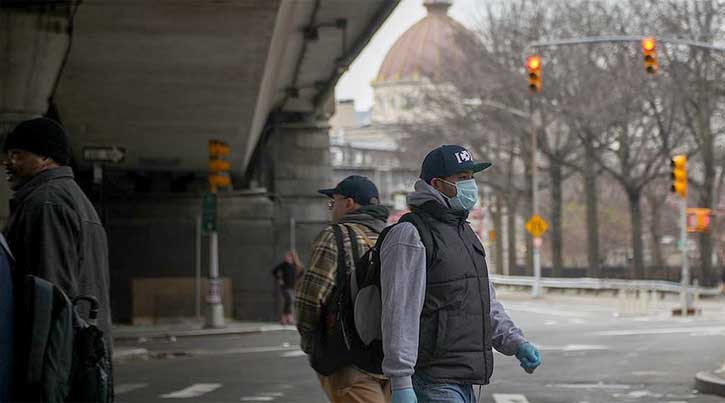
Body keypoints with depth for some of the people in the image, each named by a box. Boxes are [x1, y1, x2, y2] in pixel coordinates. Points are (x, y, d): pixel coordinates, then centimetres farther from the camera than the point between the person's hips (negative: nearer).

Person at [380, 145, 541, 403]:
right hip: (432, 381, -9)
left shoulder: (463, 234, 17)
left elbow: (486, 304, 22)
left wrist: (516, 343, 6)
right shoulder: (411, 236, -13)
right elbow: (399, 314, -19)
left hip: (462, 380, 9)